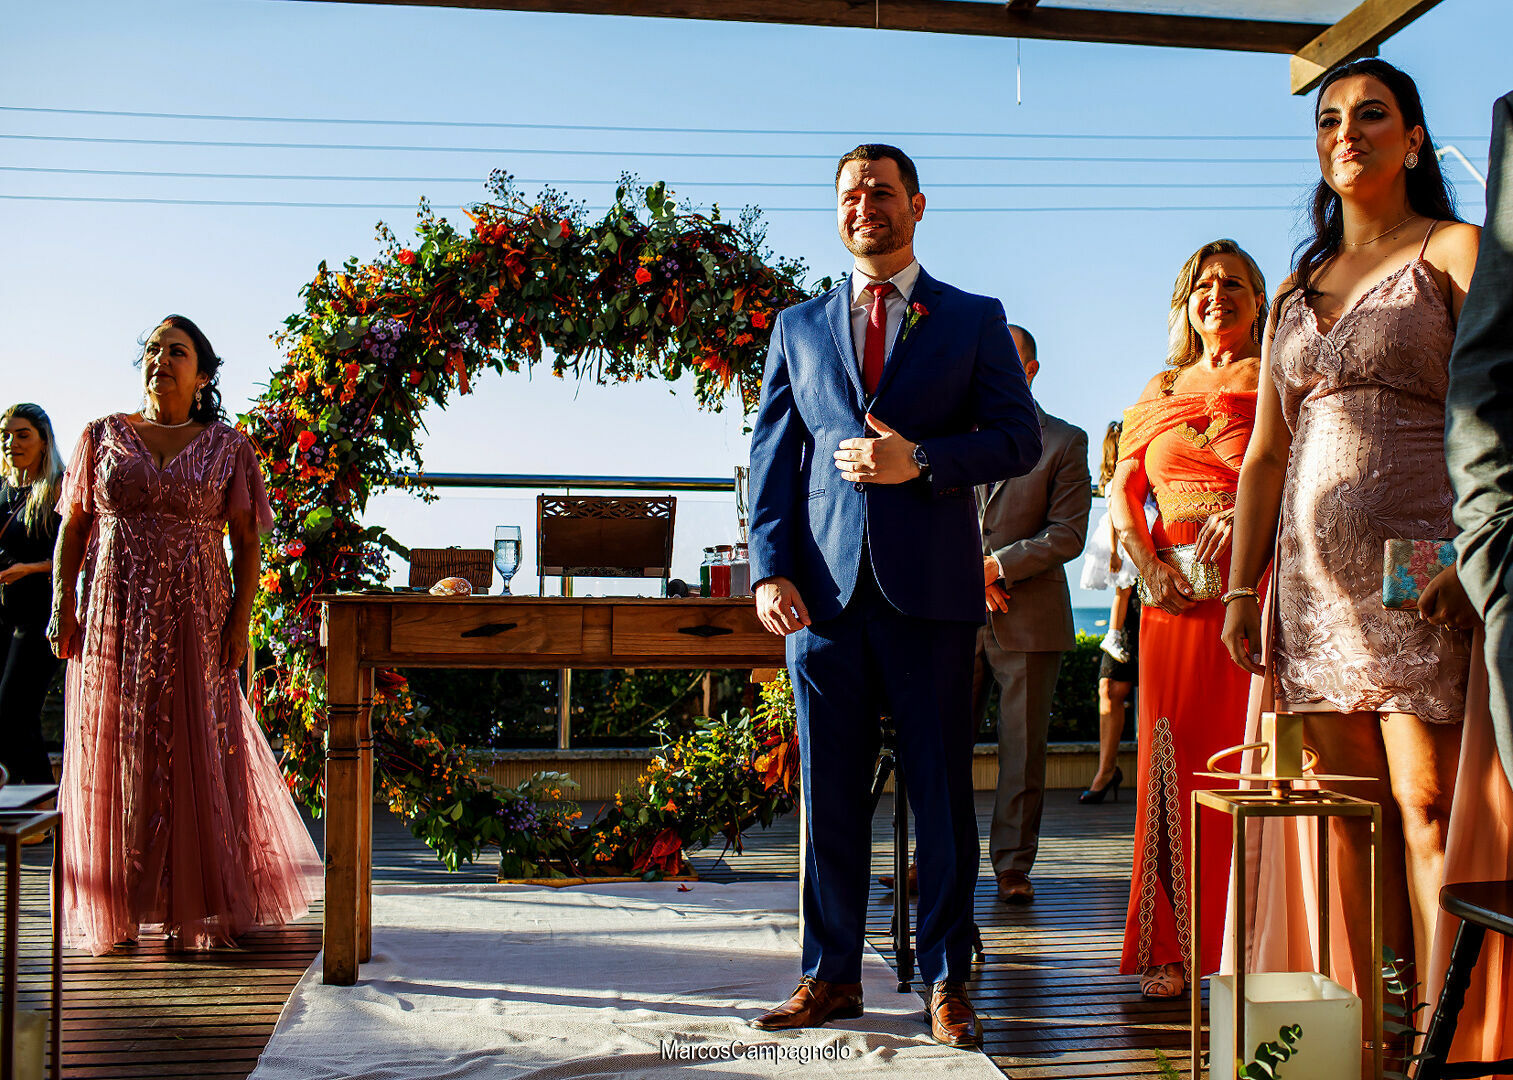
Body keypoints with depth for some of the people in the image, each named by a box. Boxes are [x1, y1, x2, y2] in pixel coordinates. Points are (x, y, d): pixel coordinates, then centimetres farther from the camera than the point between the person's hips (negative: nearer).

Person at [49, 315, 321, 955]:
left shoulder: (227, 447, 5)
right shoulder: (102, 437, 10)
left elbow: (247, 542, 3)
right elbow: (73, 529, 9)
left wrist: (240, 621, -6)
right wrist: (62, 604, -1)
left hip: (193, 621, -1)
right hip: (111, 621, 1)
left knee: (196, 756, 0)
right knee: (113, 759, 3)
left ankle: (199, 906, 11)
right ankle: (118, 909, 14)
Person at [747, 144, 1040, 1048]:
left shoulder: (974, 320, 10)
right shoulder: (799, 327, 16)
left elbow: (1021, 437, 3)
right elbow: (772, 456, 11)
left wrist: (921, 459, -13)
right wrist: (770, 568, -2)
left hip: (932, 587, -2)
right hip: (825, 589, 2)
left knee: (942, 793, 3)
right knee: (830, 794, 6)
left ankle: (947, 980, 14)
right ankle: (832, 974, 17)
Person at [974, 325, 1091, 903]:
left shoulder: (1065, 442, 4)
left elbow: (1067, 534, -4)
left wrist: (997, 565, -12)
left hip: (1031, 617, -2)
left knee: (1023, 751, 2)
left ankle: (1013, 867, 13)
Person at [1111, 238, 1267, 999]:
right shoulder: (1162, 391, 19)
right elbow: (1122, 490, 12)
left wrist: (1249, 510, -21)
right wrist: (1147, 562, -4)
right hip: (1176, 594, 3)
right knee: (1174, 759, 1)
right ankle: (1172, 949, 6)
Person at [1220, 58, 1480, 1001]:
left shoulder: (1455, 251, 4)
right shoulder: (1299, 287, 21)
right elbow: (1266, 455, 19)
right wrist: (1243, 588, 12)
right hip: (1318, 578, 5)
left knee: (1427, 802, -9)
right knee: (1348, 806, 4)